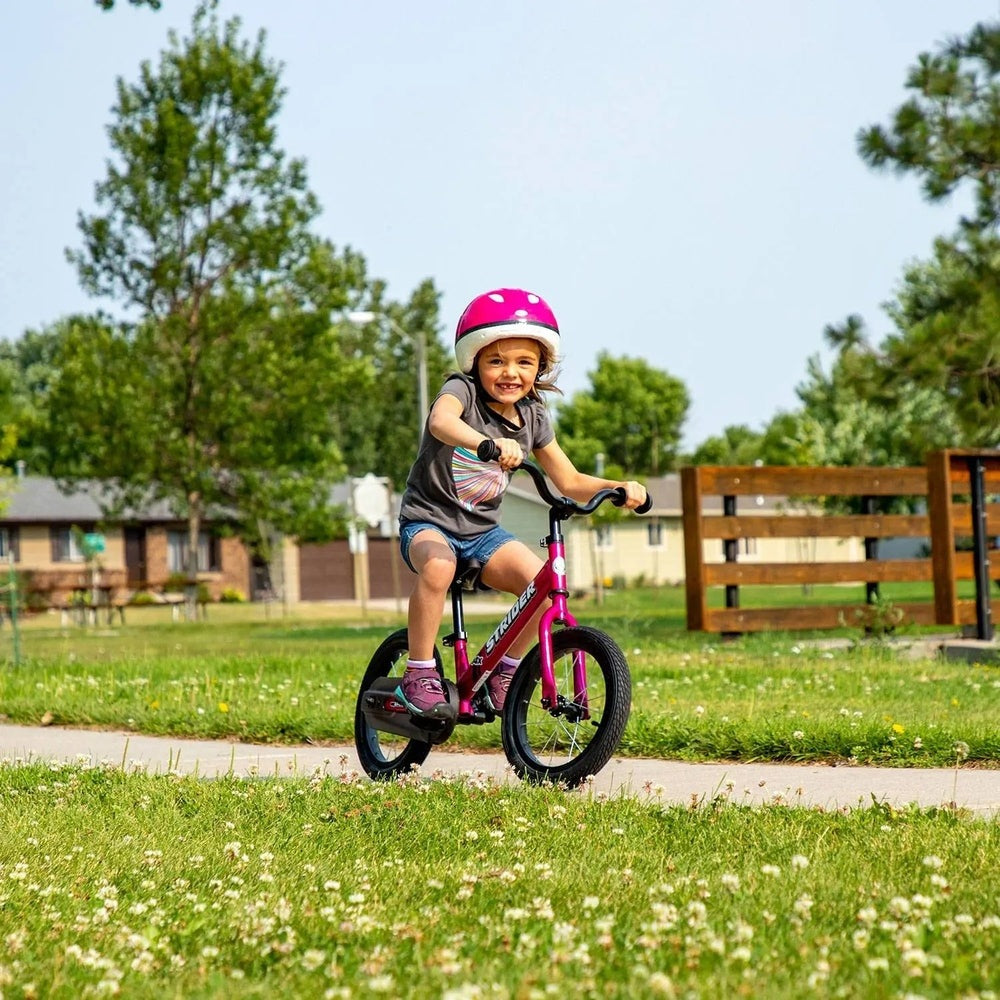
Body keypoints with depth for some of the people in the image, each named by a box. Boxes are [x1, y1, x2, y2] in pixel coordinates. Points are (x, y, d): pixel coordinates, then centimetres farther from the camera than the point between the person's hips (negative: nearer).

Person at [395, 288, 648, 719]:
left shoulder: (532, 417, 2)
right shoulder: (462, 390, -14)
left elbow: (571, 482, 7)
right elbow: (441, 421, -39)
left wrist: (619, 487, -12)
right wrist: (489, 443, -59)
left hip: (482, 531, 5)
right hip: (428, 521, -5)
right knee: (437, 567, -38)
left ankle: (504, 672, 3)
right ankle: (419, 676, -22)